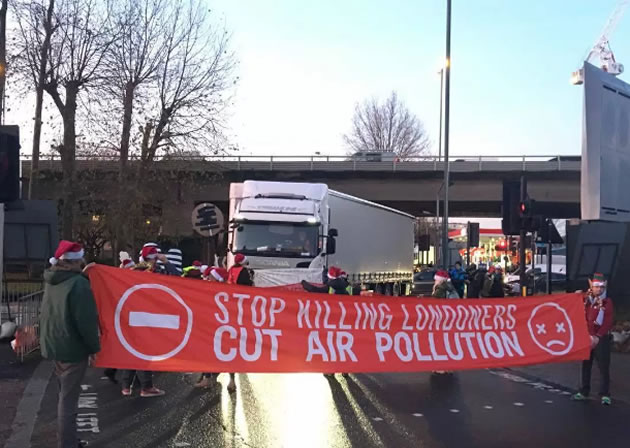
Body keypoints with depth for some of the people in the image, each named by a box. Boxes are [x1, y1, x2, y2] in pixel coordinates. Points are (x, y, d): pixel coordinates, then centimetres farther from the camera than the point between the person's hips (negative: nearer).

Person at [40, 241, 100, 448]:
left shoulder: (52, 280, 5)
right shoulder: (78, 284, -22)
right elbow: (86, 321, -23)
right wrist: (94, 346, -8)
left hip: (54, 345, 9)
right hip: (72, 348, -9)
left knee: (65, 394, 21)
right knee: (69, 398, -1)